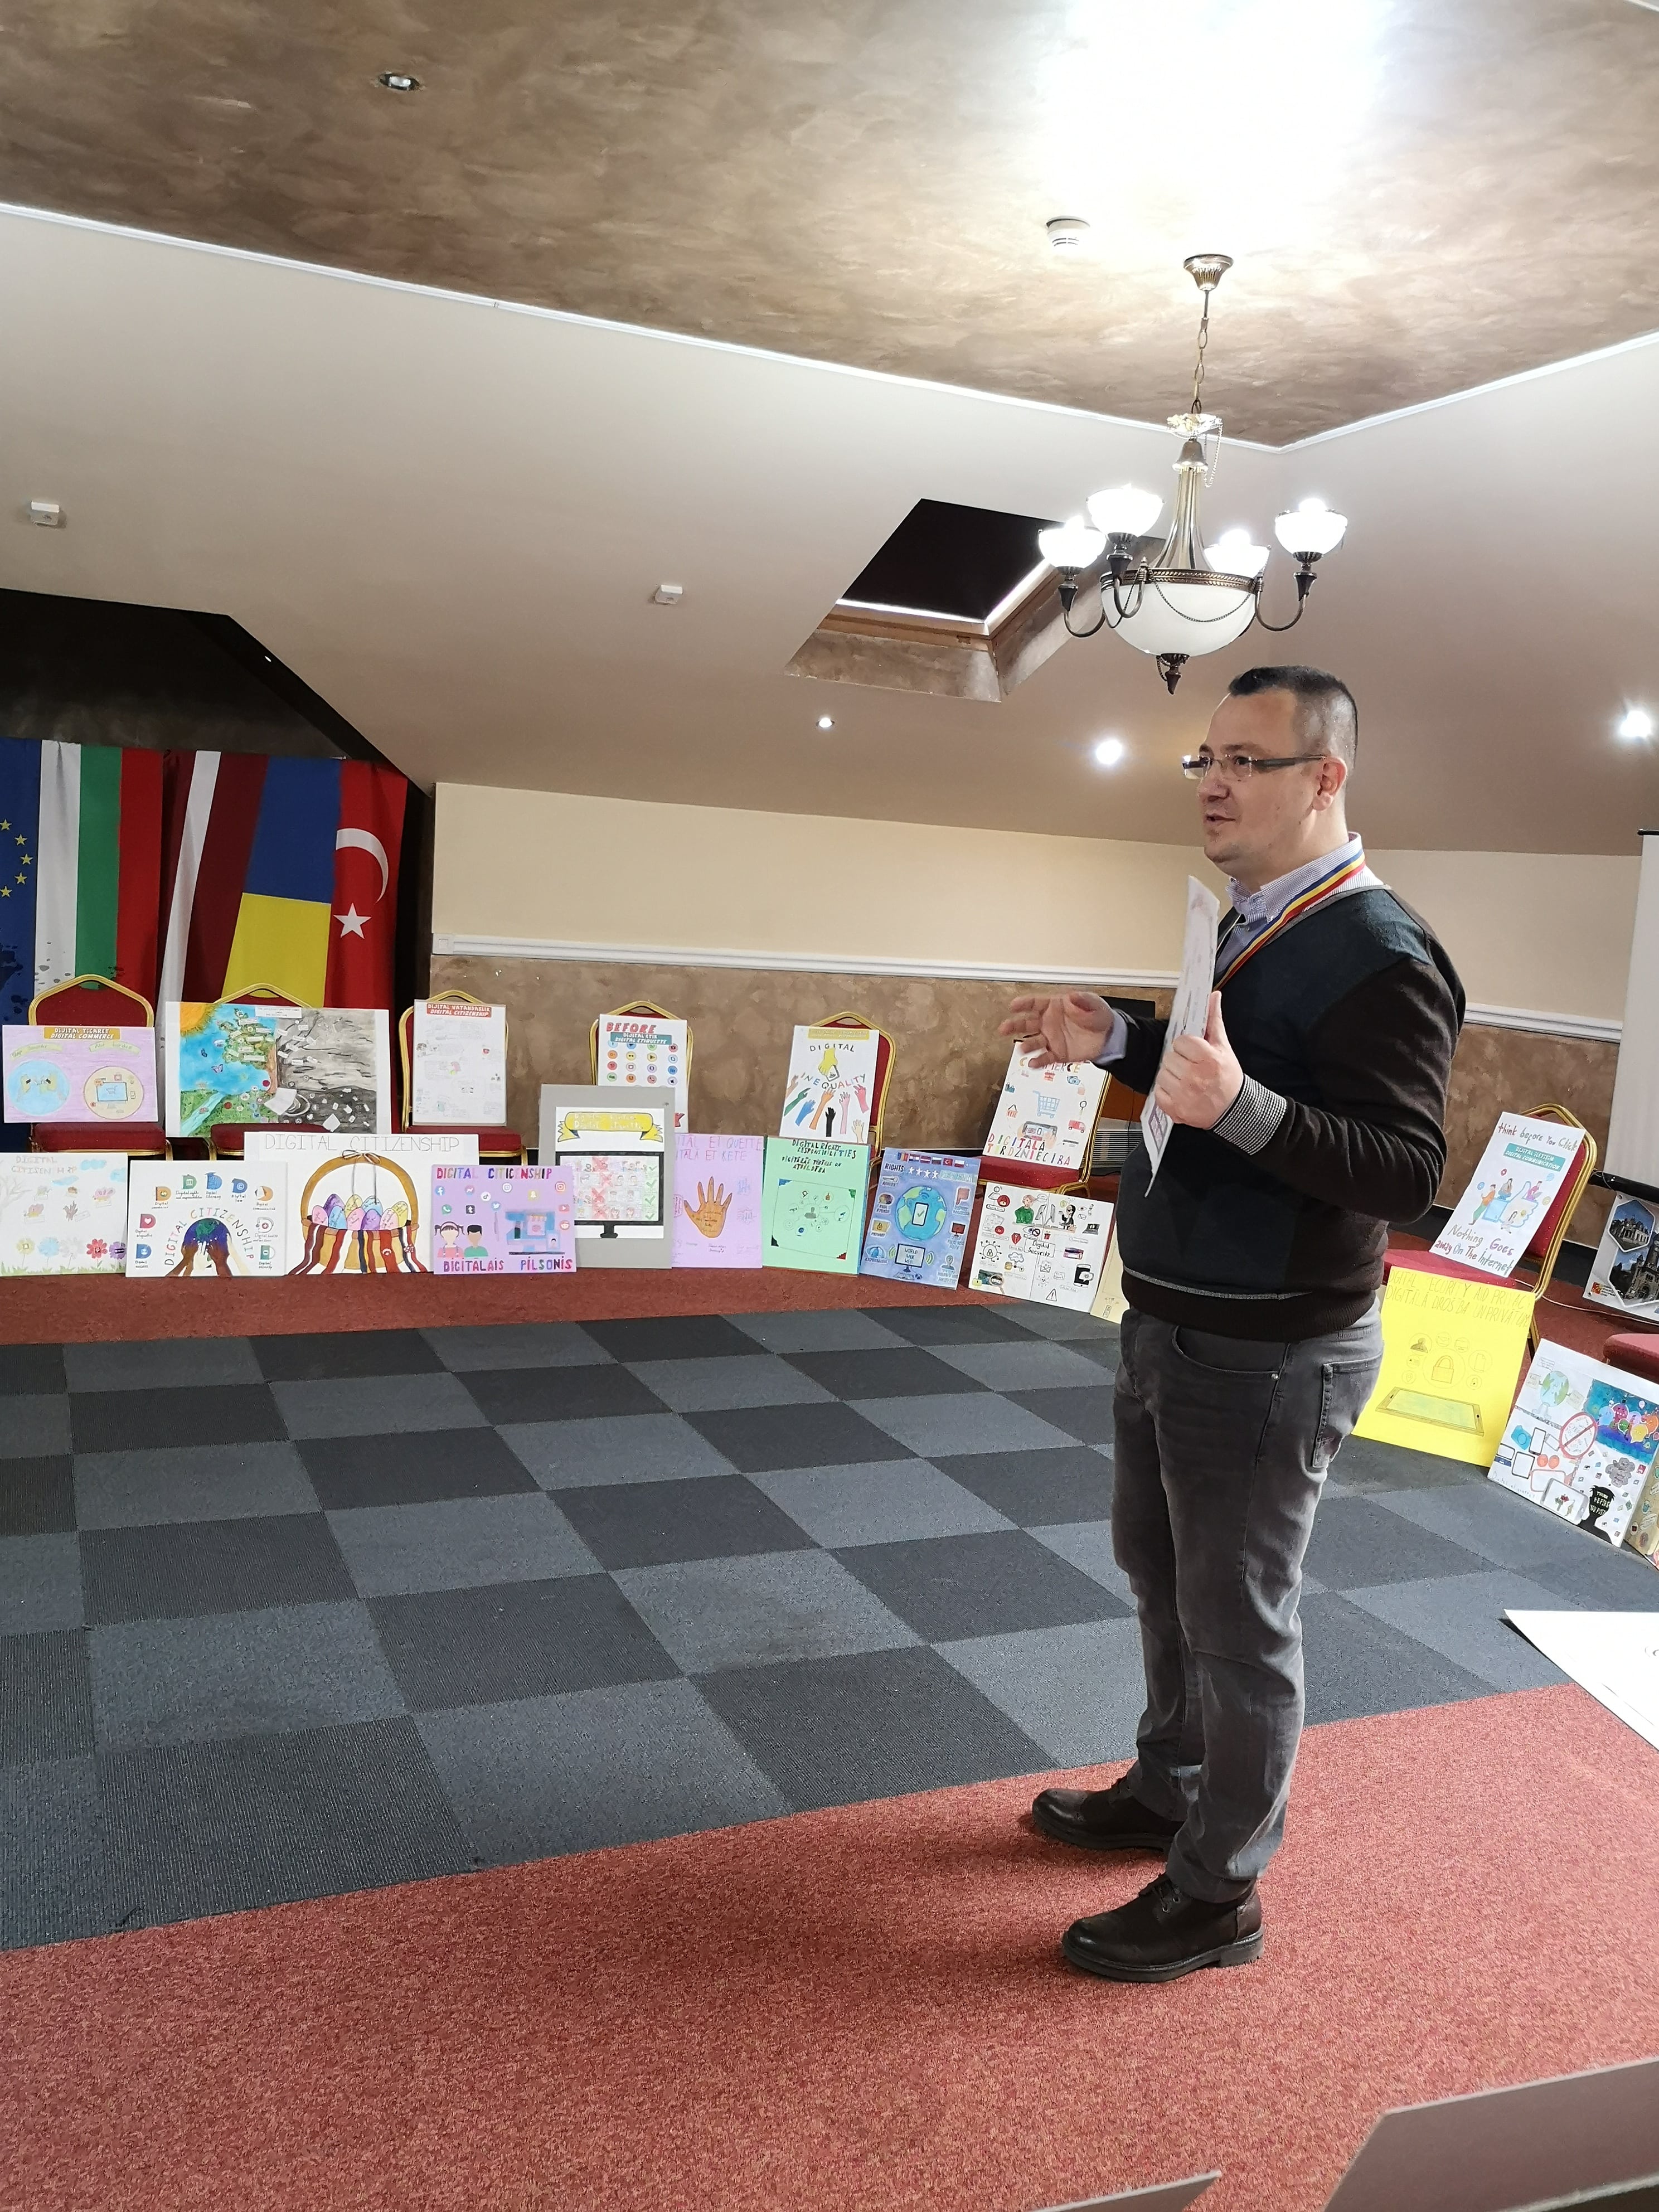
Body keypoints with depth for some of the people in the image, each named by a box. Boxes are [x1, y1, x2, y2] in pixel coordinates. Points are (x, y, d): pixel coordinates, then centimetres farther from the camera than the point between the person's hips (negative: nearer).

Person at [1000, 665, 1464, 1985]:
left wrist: (1242, 1108, -38)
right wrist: (1115, 1041, 6)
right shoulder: (1254, 924, 9)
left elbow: (1407, 1172, -25)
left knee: (1238, 1622, 5)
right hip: (1173, 1325, 10)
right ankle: (1169, 1791, 44)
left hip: (1267, 1356, -10)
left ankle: (1219, 1894, 24)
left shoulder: (1378, 955, -20)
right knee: (1161, 1574, 23)